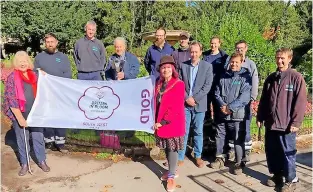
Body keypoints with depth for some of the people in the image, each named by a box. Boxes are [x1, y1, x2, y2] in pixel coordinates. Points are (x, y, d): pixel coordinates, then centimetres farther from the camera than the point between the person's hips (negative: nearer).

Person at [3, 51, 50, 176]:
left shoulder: (34, 76, 5)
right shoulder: (12, 78, -8)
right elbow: (11, 100, -12)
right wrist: (20, 118, -15)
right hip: (19, 115, -3)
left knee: (38, 138, 10)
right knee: (22, 141, 10)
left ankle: (42, 161, 26)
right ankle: (24, 164, 26)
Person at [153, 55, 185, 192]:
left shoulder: (179, 84, -12)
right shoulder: (159, 84, 8)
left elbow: (176, 107, -18)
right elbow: (156, 104, 12)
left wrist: (162, 122, -18)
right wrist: (157, 121, 4)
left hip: (173, 123, -6)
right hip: (160, 122, 6)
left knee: (172, 148, 2)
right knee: (166, 147, 15)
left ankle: (171, 176, 16)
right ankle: (172, 170, 33)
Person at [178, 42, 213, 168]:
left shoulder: (207, 66, 1)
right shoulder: (183, 65, 6)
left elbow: (207, 85, -6)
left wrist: (195, 99, -12)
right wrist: (187, 98, -10)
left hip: (199, 104, 0)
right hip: (185, 103, 1)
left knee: (198, 132, 10)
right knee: (183, 131, 3)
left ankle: (198, 156, 24)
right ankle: (180, 157, 12)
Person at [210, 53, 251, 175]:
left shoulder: (245, 77, -4)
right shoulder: (224, 76, 10)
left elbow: (244, 96, -13)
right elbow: (217, 93, 7)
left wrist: (230, 107, -16)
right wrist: (222, 105, -10)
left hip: (237, 114, -5)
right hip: (222, 113, 5)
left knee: (238, 139, 1)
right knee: (220, 136, 14)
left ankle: (239, 163, 16)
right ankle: (219, 158, 30)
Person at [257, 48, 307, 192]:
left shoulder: (296, 77, -6)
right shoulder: (271, 78, 10)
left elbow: (300, 102, -10)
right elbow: (263, 100, 13)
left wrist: (296, 122, -13)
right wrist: (260, 117, 11)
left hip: (286, 124, -5)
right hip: (271, 123, 6)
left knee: (287, 152, 4)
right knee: (271, 151, 13)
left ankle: (291, 180, 20)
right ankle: (277, 175, 30)